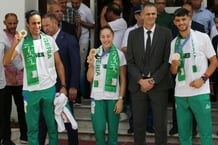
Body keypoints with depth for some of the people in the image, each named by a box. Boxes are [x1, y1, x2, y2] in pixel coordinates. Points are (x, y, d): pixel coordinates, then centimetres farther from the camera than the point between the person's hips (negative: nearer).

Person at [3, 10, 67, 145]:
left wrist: (63, 85, 1)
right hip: (31, 91, -1)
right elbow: (6, 62, -12)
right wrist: (15, 43, -25)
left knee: (52, 125, 14)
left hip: (49, 88, 1)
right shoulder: (22, 42, -3)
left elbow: (59, 64, 6)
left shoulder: (49, 40, 3)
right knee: (32, 127, 9)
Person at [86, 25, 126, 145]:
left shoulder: (119, 54, -2)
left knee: (113, 131, 7)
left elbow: (123, 80, 2)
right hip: (97, 97, 1)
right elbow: (89, 79, 6)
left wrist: (121, 99, -4)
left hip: (113, 97, -1)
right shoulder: (94, 54, 3)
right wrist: (91, 65, -10)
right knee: (99, 129, -1)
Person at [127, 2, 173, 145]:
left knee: (160, 123, 3)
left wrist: (153, 80, -10)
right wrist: (141, 80, -9)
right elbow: (130, 61, 4)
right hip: (138, 84, 2)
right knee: (138, 123, 6)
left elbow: (167, 61, -4)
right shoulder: (133, 34, 7)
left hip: (159, 84, -2)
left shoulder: (166, 33, 0)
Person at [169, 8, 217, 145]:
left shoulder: (202, 37, 0)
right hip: (180, 94, 4)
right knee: (184, 133, 10)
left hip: (199, 92, -4)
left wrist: (203, 79, -12)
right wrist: (174, 65, -9)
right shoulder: (174, 43, 11)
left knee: (205, 132, 0)